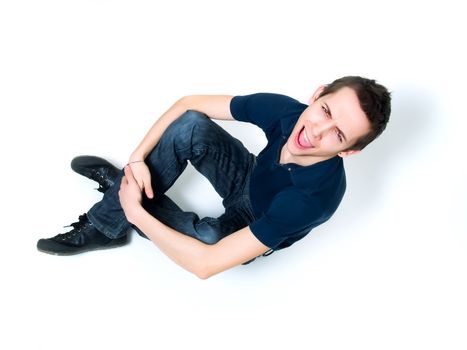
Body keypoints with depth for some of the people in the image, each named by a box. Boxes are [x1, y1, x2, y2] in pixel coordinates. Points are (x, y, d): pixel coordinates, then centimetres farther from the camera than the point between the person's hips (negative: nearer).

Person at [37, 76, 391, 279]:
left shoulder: (316, 196, -41)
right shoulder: (284, 109, -28)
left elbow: (205, 264, -39)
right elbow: (188, 104, -15)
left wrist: (135, 211, -30)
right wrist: (138, 159, -24)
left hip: (252, 229, -3)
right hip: (248, 179, 3)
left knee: (206, 238, -36)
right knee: (191, 125, -26)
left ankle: (117, 181, -5)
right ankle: (105, 224, -10)